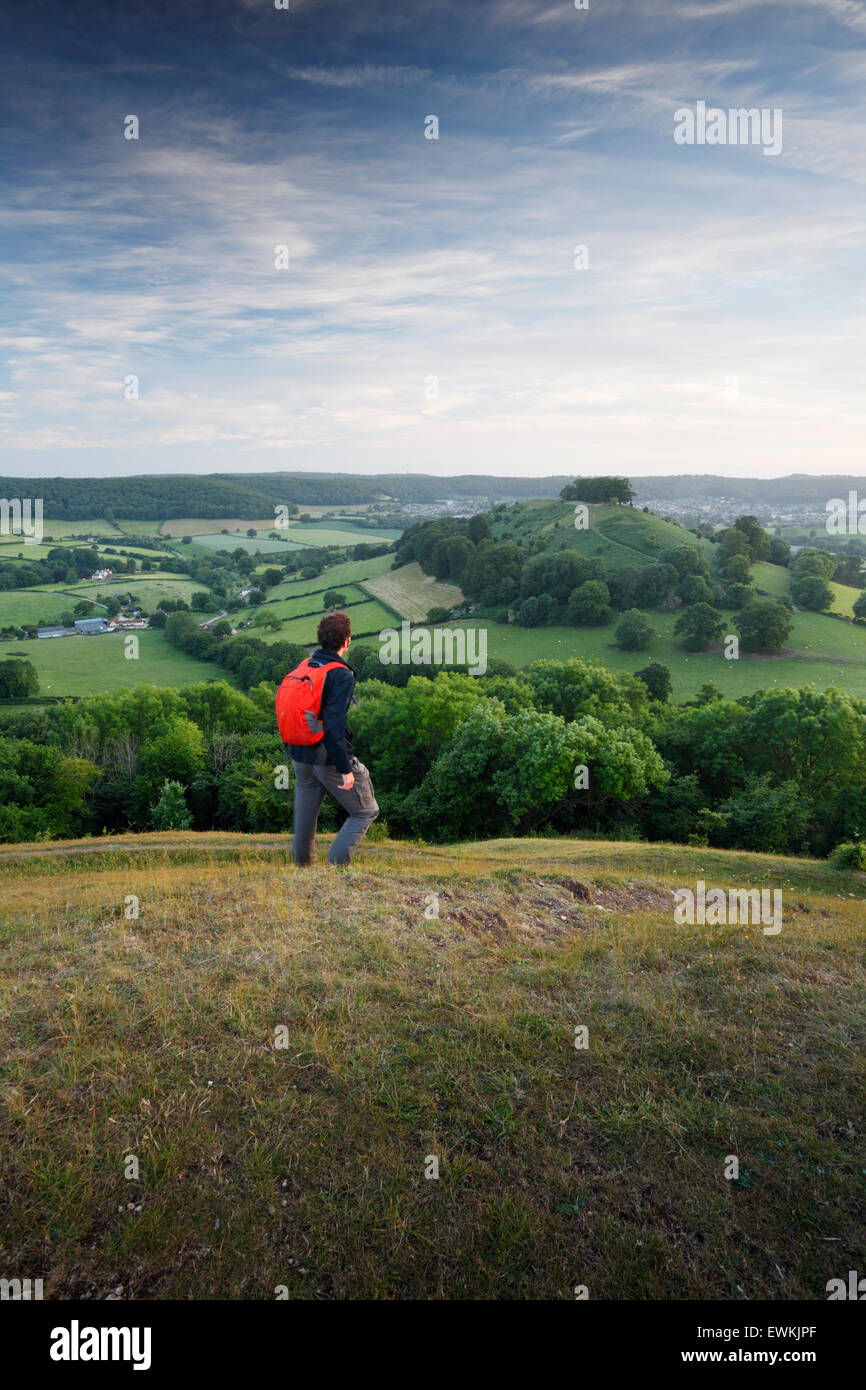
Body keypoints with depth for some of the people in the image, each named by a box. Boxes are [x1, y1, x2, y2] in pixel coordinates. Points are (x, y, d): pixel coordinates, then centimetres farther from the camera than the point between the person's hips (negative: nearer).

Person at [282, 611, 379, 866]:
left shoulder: (301, 667, 5)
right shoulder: (341, 675, -16)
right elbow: (334, 725, -22)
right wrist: (346, 769, -19)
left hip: (301, 756, 7)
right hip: (329, 759, -7)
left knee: (305, 818, 19)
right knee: (365, 812, 9)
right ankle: (337, 863, 1)